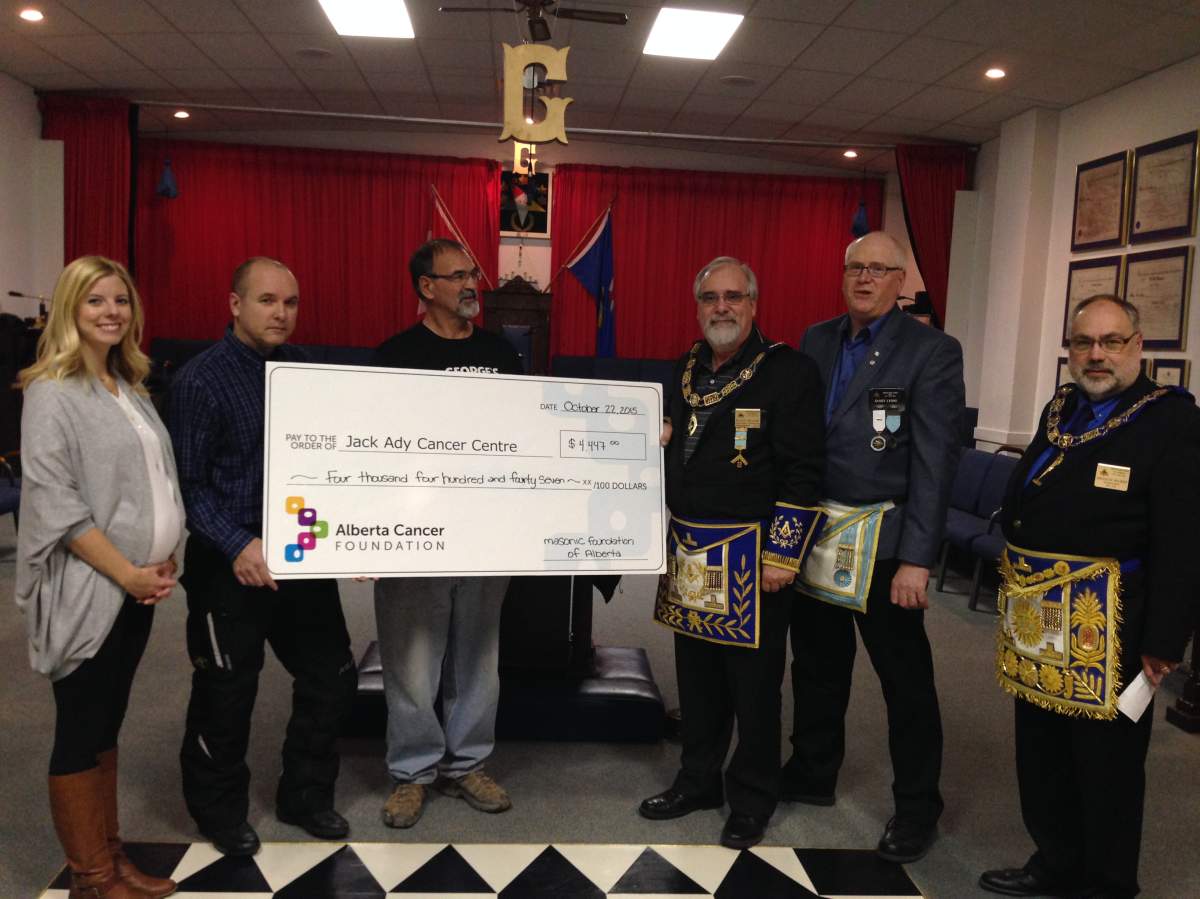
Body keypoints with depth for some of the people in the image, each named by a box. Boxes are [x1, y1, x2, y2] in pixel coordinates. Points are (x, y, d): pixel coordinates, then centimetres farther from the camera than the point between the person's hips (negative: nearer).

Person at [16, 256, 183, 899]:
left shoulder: (129, 387, 12)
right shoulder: (53, 394, -11)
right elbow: (54, 503, -17)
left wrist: (164, 558, 5)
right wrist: (127, 573, -17)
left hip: (138, 586, 7)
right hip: (88, 591, -7)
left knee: (107, 723, 16)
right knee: (80, 732, 5)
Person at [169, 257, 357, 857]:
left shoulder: (302, 368, 6)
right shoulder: (200, 380, -10)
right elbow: (188, 483, -13)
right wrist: (237, 546, -24)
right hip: (231, 562, -5)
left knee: (333, 676, 11)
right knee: (227, 694, 9)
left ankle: (304, 796, 32)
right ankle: (220, 812, 33)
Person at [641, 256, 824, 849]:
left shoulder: (789, 372, -9)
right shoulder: (685, 370, 11)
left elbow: (803, 473, -13)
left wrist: (781, 556, -16)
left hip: (751, 556, -6)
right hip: (688, 552, 6)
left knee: (753, 682, 6)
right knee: (696, 673, 16)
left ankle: (752, 799, 24)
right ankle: (698, 780, 34)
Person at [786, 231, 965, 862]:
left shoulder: (933, 351, -8)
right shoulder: (815, 341, 7)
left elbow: (935, 460, -13)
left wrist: (916, 559, -17)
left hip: (884, 543, -5)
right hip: (813, 536, 5)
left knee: (906, 681, 8)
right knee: (817, 667, 19)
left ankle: (916, 808, 27)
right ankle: (812, 774, 38)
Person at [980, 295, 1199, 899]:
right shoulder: (1059, 409, 11)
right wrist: (1015, 583, 16)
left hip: (1108, 622, -7)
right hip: (1038, 614, 7)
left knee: (1107, 763, 10)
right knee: (1040, 752, 19)